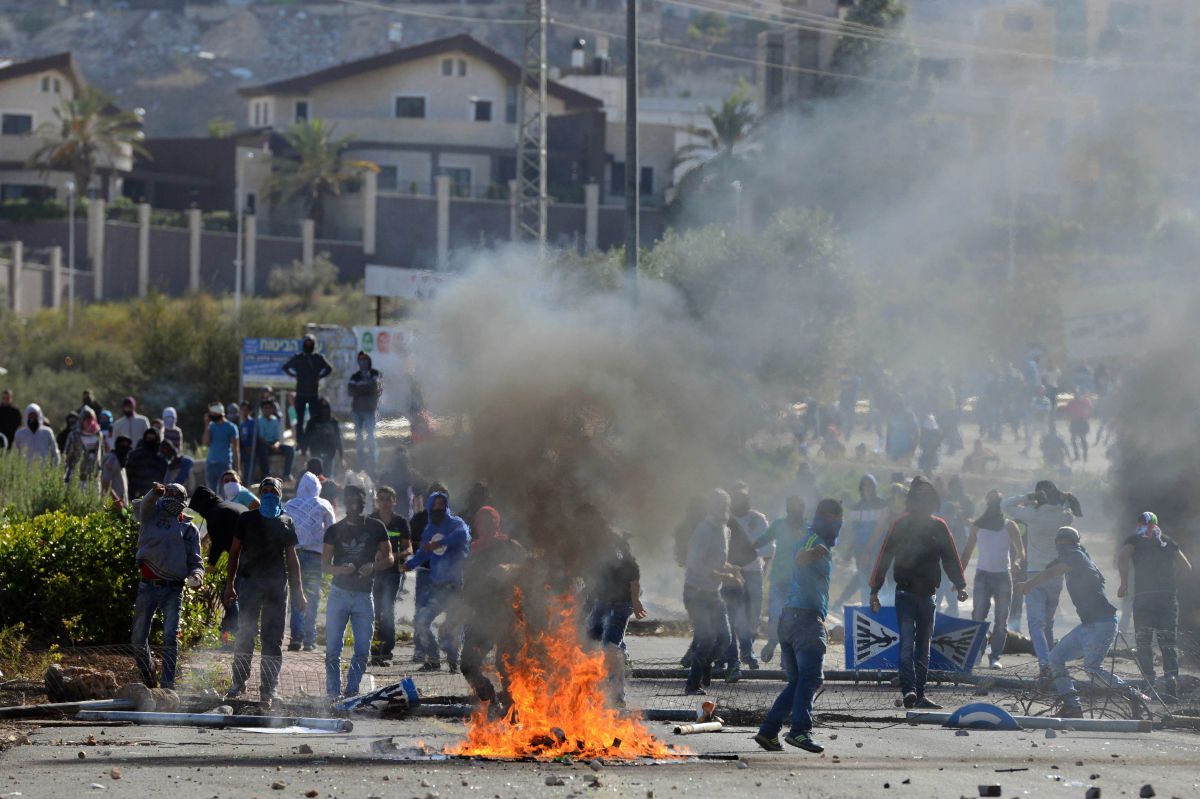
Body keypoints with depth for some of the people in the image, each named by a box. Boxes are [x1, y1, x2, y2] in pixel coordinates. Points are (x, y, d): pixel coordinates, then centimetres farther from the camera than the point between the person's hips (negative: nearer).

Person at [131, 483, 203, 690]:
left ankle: (167, 685, -15)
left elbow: (195, 561, 12)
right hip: (148, 587, 1)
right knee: (138, 638, 2)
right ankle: (150, 682, 21)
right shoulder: (152, 517, 11)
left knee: (171, 637, -14)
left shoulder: (189, 529, 14)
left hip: (173, 590, -1)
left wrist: (196, 575, -12)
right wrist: (154, 493, -36)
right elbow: (146, 505, -12)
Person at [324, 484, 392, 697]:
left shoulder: (375, 528, 5)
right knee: (333, 649, -3)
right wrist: (338, 569, -17)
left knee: (363, 651, -2)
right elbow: (325, 562, 5)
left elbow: (388, 558, 6)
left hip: (363, 596, 0)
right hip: (339, 593, 0)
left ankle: (351, 691, 8)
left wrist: (373, 566, -15)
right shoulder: (335, 530, 6)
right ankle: (333, 692, 2)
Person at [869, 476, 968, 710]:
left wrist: (960, 585, -2)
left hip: (927, 594, 4)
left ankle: (919, 695, 13)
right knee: (908, 642, -16)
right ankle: (909, 689, -25)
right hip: (905, 592, -4)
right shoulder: (901, 525, -1)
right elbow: (885, 557, -1)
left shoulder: (938, 527, 7)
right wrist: (874, 590, -5)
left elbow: (950, 558, 11)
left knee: (923, 647, 8)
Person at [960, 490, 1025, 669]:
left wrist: (1018, 562, -21)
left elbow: (1020, 550, 3)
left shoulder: (1010, 526, 4)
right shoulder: (978, 525, 6)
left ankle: (995, 657, 3)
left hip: (1003, 575, 0)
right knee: (978, 616, -11)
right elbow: (968, 551, 9)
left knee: (1001, 621, -1)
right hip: (983, 575, 0)